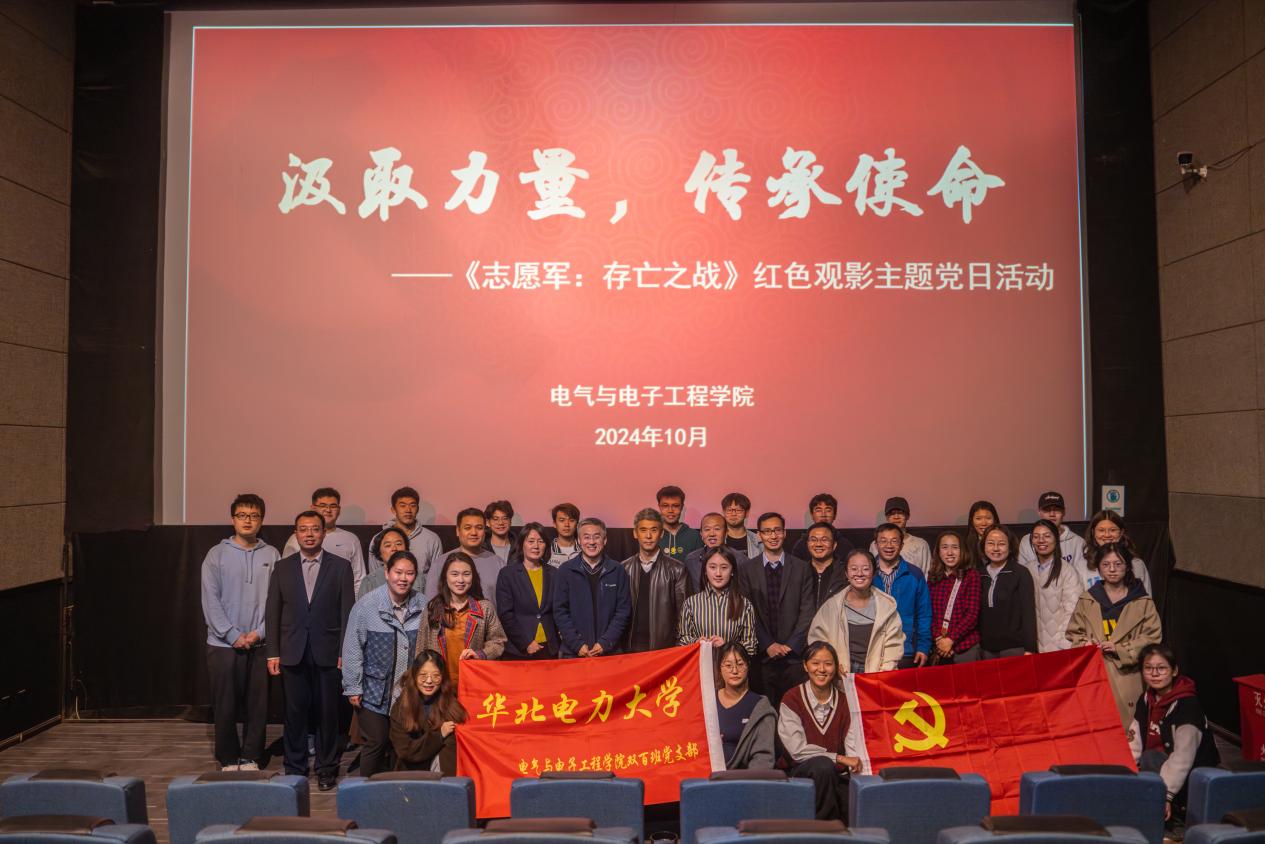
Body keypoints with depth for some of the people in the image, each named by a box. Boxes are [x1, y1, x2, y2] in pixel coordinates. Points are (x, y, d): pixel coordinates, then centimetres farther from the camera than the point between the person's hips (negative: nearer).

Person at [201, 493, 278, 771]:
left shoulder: (271, 555, 1)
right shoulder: (217, 554, 1)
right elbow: (210, 600, -3)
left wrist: (259, 633, -10)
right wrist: (233, 635, -10)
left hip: (260, 644, 1)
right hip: (223, 644, 0)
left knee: (257, 706, 5)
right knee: (225, 706, 6)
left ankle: (251, 758, 19)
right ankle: (228, 759, 20)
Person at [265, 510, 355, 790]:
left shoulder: (340, 566, 2)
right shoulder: (282, 567, 7)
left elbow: (347, 612, 0)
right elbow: (272, 612, 6)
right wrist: (273, 653, 1)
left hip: (327, 652, -1)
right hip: (292, 652, 1)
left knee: (327, 714, 5)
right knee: (295, 712, 7)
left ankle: (326, 770, 18)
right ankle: (294, 769, 21)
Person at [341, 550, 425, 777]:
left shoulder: (423, 607, -2)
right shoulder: (366, 605, -12)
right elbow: (352, 649, -8)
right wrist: (353, 687, -7)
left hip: (410, 692, 3)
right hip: (375, 689, -3)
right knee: (376, 742, 3)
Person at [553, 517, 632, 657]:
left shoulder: (618, 571, 3)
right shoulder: (565, 570, 2)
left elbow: (624, 611, 1)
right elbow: (560, 611, 0)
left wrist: (605, 643, -8)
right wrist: (577, 644, -8)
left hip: (610, 651, 0)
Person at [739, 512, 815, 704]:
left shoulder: (801, 568, 6)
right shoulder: (747, 569, 6)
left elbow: (806, 611, 1)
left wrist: (790, 645, -8)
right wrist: (768, 645, -7)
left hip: (794, 654, 0)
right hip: (762, 655, 0)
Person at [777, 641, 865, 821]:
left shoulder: (844, 700, 7)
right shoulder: (791, 699, -3)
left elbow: (853, 747, -2)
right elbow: (797, 750, -10)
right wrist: (839, 758, -12)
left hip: (838, 775, 2)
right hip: (802, 772, -2)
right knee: (823, 765, -34)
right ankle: (825, 825, -16)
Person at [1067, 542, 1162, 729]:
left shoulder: (1142, 602, 6)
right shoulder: (1086, 600, 11)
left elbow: (1152, 638, 3)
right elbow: (1074, 634, 16)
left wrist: (1120, 649, -8)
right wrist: (1085, 644, -6)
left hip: (1127, 675, -1)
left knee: (1128, 726, -5)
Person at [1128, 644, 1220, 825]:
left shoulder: (1187, 704, -19)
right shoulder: (1146, 699, 4)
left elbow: (1183, 757, -26)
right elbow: (1134, 744, 1)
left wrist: (1166, 795, -32)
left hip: (1193, 775, -7)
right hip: (1160, 766, 7)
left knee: (1150, 758, -31)